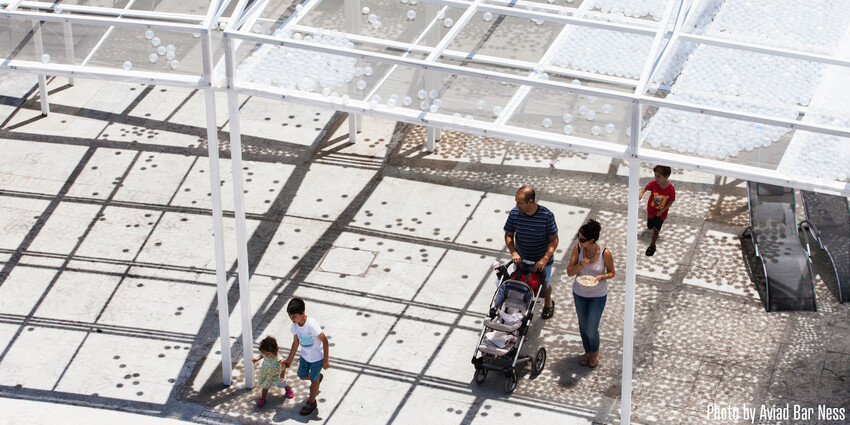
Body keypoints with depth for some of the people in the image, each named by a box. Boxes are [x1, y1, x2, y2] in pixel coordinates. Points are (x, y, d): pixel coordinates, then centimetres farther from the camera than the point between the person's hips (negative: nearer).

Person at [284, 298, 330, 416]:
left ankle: (311, 402, 34)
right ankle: (318, 377, 52)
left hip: (317, 357, -6)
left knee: (314, 379, 12)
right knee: (302, 375, 20)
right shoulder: (295, 325, -15)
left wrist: (325, 360, -20)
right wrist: (289, 359, 8)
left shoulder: (312, 325, -36)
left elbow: (325, 341, -26)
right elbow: (296, 342, 1)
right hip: (305, 355, 6)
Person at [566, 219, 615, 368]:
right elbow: (569, 272, -14)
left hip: (598, 295, -3)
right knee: (583, 325, 18)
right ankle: (587, 351, 43)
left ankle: (595, 351, 32)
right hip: (579, 293, 3)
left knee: (591, 330, 0)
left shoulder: (605, 254, -24)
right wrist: (580, 265, -33)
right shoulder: (578, 249, -17)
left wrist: (601, 277, -27)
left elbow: (612, 272, -7)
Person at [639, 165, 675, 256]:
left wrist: (661, 211, -21)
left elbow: (670, 202, -15)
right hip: (651, 210, 3)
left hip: (661, 213, -3)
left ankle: (652, 245, 18)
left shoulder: (671, 189, -27)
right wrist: (641, 194, -21)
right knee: (650, 227, 19)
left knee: (656, 229, -3)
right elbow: (646, 188, -2)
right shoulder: (654, 183, -22)